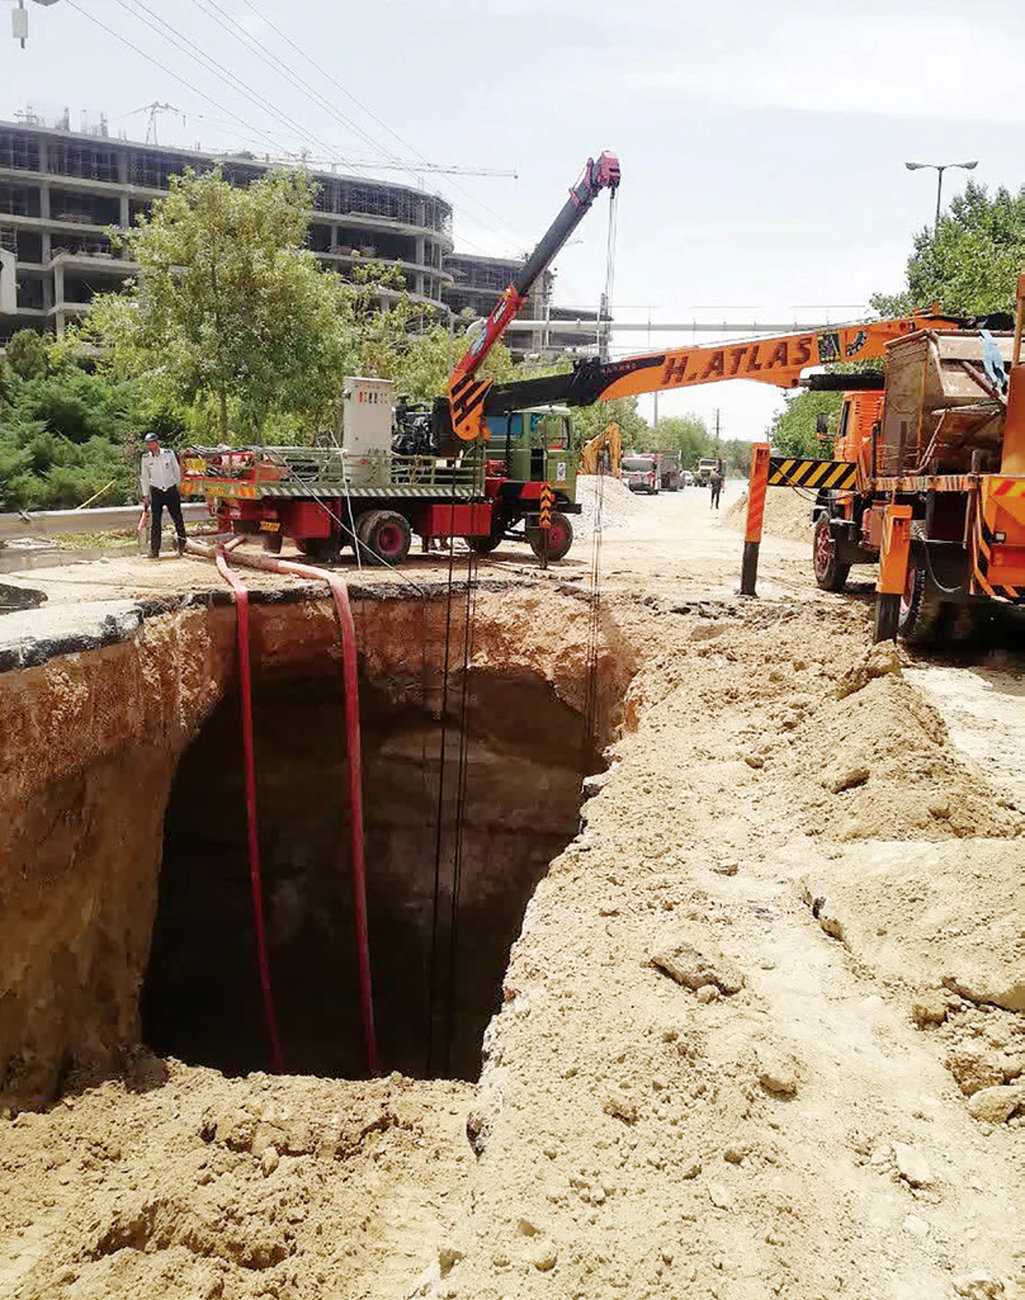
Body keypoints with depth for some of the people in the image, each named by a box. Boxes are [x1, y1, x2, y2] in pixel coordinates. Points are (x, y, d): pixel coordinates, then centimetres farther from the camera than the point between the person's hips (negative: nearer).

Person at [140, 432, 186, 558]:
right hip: (156, 491, 0)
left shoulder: (169, 453, -3)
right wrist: (145, 495, 7)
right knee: (154, 522, -4)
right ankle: (154, 551, -1)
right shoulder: (146, 458, -1)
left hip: (171, 490, 0)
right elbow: (145, 477, 8)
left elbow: (177, 470, 8)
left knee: (178, 519, 3)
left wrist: (178, 487, 12)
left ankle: (182, 545, 22)